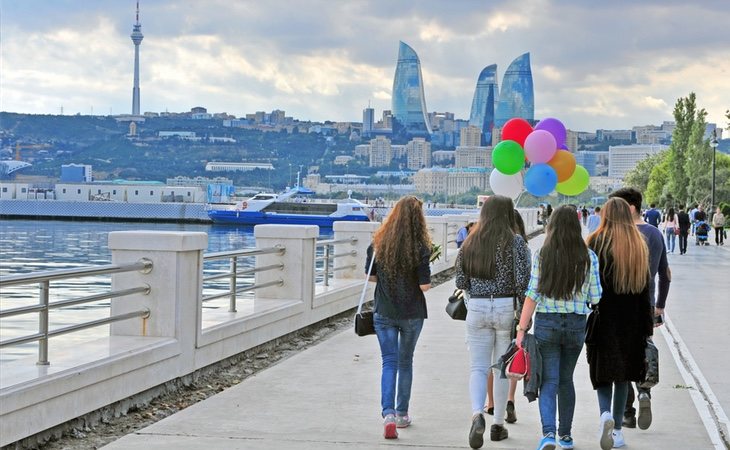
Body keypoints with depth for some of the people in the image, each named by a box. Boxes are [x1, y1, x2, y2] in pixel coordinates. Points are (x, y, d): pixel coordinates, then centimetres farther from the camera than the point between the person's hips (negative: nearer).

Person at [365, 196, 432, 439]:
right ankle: (402, 414, 25)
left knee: (389, 362, 2)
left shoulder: (378, 243, -4)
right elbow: (425, 285, -14)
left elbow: (372, 277, 4)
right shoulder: (420, 247, -13)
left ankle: (388, 414, -16)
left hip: (384, 312, 1)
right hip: (412, 314, -1)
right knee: (405, 362, 15)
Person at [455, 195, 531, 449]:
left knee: (478, 367, 3)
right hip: (507, 308, -2)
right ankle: (498, 424, 16)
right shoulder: (515, 242, -7)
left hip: (477, 308, 2)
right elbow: (522, 281, -13)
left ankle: (477, 414, -20)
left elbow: (461, 282, 7)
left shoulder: (470, 243, 4)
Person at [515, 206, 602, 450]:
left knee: (549, 381, 0)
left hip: (546, 323, -2)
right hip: (577, 324, 2)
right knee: (566, 380, 17)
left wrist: (521, 329, -4)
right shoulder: (589, 257, -3)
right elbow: (595, 297, -1)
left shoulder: (542, 255, -6)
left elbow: (532, 295, -8)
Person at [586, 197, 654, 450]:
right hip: (631, 320, 3)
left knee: (602, 371, 5)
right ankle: (617, 428, 14)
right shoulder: (639, 246, 3)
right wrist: (647, 326, 9)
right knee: (623, 374, 12)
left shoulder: (596, 243, -8)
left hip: (602, 315, -3)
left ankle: (605, 413, -20)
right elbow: (644, 289, 5)